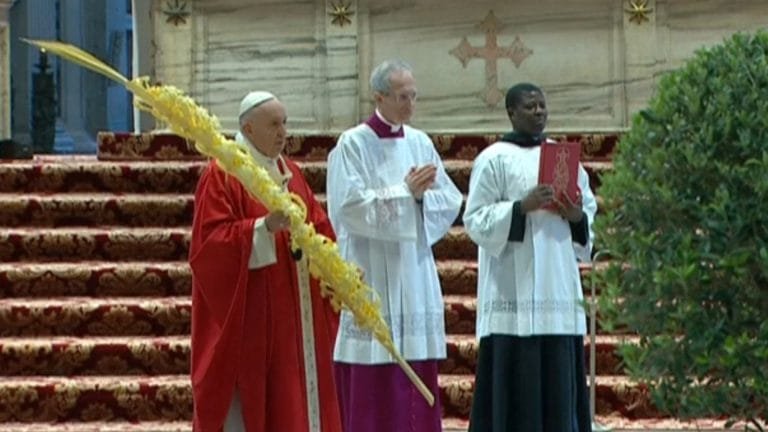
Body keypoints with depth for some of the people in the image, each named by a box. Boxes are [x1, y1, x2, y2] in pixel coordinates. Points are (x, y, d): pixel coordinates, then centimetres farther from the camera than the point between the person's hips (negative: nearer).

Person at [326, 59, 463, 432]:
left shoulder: (420, 143, 11)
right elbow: (349, 205, -14)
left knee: (418, 378, 5)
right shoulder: (353, 145, -4)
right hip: (371, 273, -5)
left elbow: (450, 202, 9)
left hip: (415, 272, 5)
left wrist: (421, 194, -11)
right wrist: (405, 192, -15)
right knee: (373, 387, -6)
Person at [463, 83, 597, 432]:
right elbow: (476, 221, -6)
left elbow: (590, 210, 18)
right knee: (515, 379, -7)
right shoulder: (493, 159, -1)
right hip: (513, 288, -5)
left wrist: (577, 216, -4)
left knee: (559, 375, 4)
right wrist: (522, 207, -19)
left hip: (558, 284, 5)